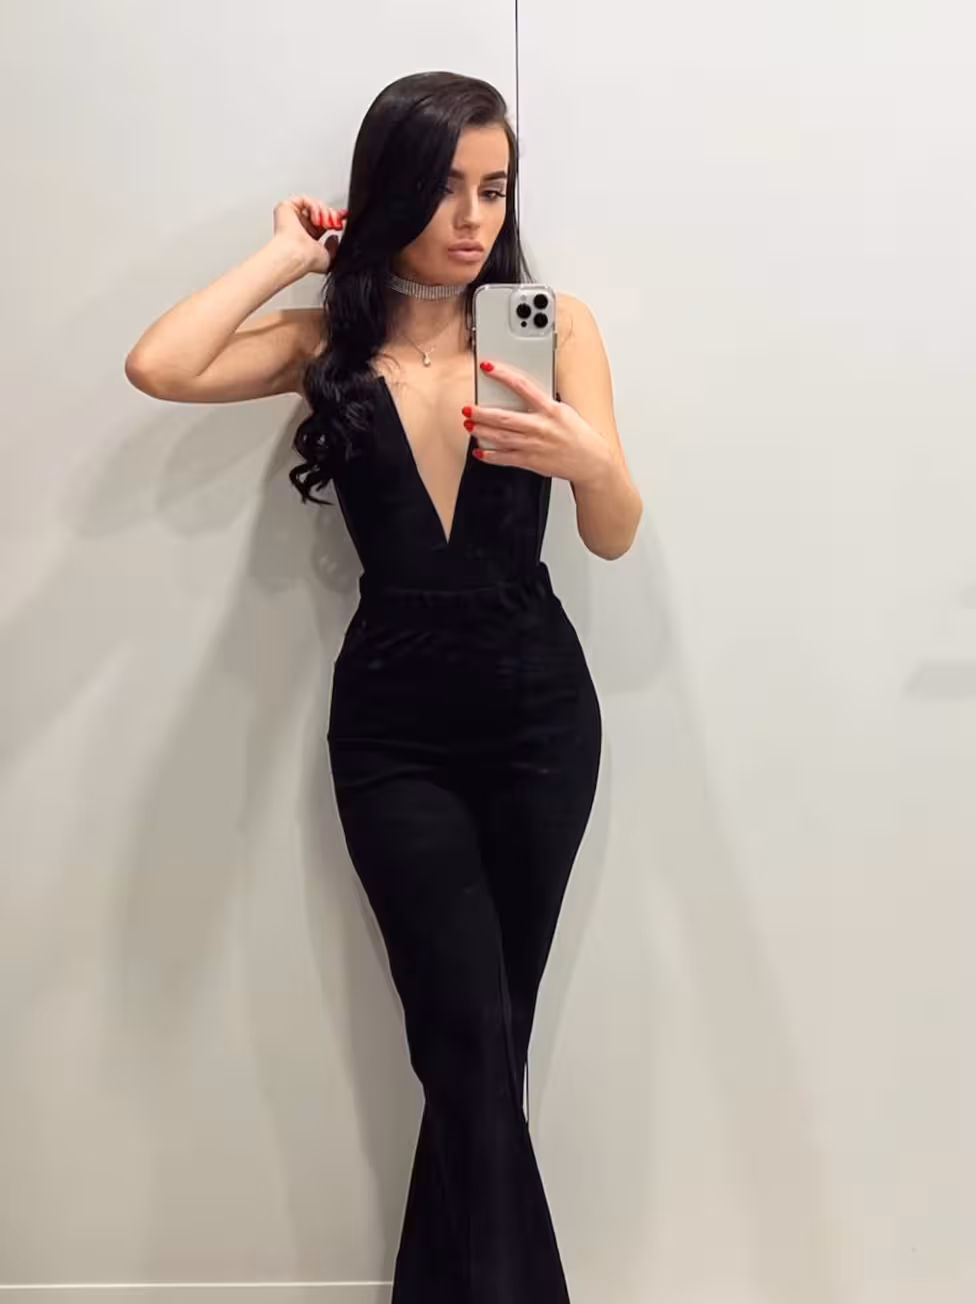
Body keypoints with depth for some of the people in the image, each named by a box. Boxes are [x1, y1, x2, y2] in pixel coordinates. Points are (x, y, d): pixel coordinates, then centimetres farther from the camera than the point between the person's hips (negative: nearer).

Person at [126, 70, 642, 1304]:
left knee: (471, 1040, 9)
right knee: (476, 1041, -6)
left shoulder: (553, 324, 0)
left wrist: (585, 455, -27)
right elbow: (156, 368, -15)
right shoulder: (328, 341, 1)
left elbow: (616, 536, -5)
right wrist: (285, 253, -5)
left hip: (539, 708, 1)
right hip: (391, 723, 0)